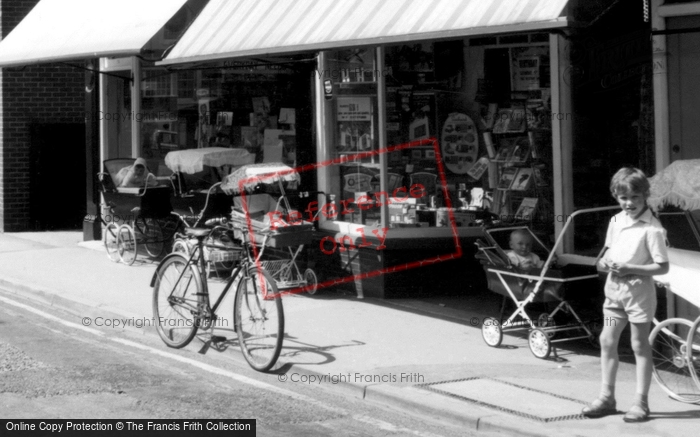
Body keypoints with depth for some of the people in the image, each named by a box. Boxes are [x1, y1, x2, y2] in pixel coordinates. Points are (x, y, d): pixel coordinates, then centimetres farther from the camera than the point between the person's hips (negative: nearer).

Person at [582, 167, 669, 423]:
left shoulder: (652, 228, -16)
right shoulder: (615, 222, 5)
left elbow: (662, 267, -16)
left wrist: (630, 269, -24)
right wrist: (604, 261, -3)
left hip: (638, 290, -7)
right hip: (614, 288, 7)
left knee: (640, 346, 3)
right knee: (607, 342, 10)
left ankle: (641, 402, 11)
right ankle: (607, 397, 20)